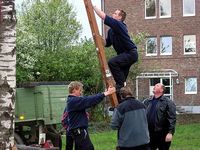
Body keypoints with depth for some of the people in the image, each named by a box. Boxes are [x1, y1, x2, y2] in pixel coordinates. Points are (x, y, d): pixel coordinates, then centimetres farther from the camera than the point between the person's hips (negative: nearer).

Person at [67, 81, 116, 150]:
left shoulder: (73, 100, 15)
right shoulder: (74, 101, -18)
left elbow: (88, 99, 12)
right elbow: (90, 100, -25)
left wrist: (104, 92, 4)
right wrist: (106, 93, -23)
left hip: (79, 130, 11)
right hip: (79, 131, -11)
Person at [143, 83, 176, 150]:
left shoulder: (168, 102, -5)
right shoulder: (147, 102, 11)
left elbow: (172, 119, -11)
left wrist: (170, 132, -18)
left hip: (162, 135, -5)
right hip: (149, 135, 5)